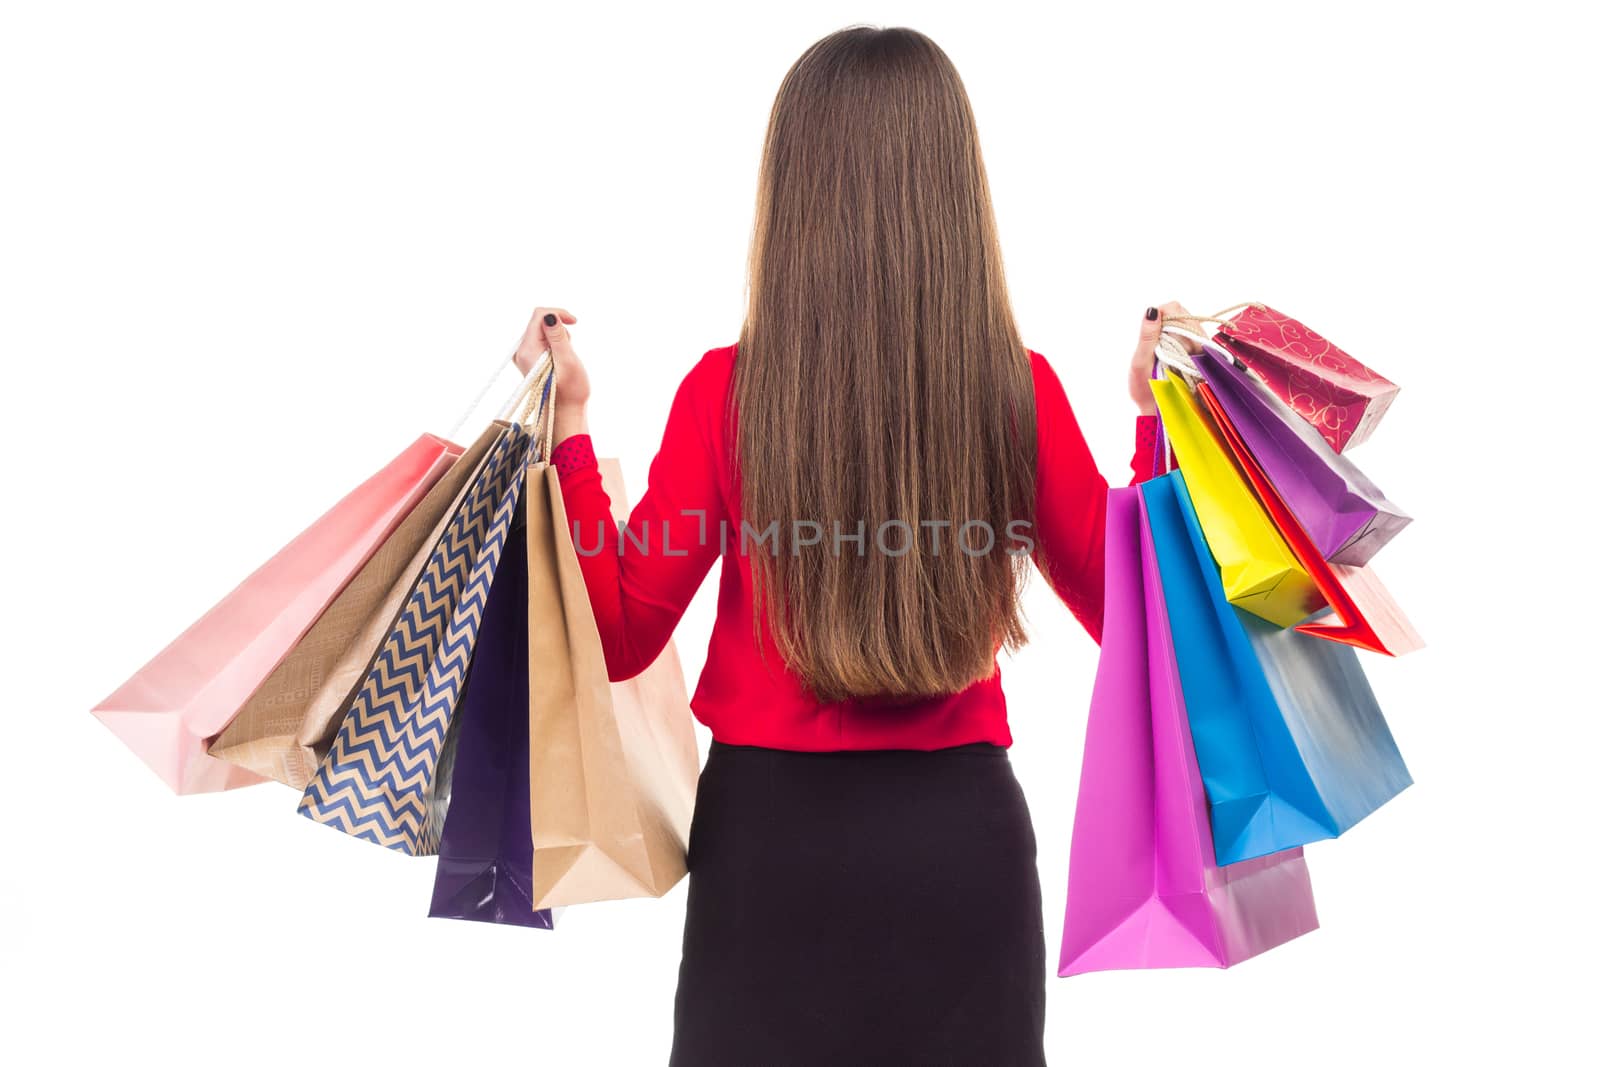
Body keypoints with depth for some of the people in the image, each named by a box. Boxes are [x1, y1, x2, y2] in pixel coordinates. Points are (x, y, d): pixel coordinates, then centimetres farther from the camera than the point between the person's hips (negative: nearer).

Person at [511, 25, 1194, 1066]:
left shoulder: (728, 390, -14)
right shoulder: (1022, 388, -10)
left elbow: (622, 638, -6)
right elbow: (1130, 611, 3)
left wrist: (569, 427, -3)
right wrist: (1157, 419, 9)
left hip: (771, 830, -1)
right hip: (964, 834, 1)